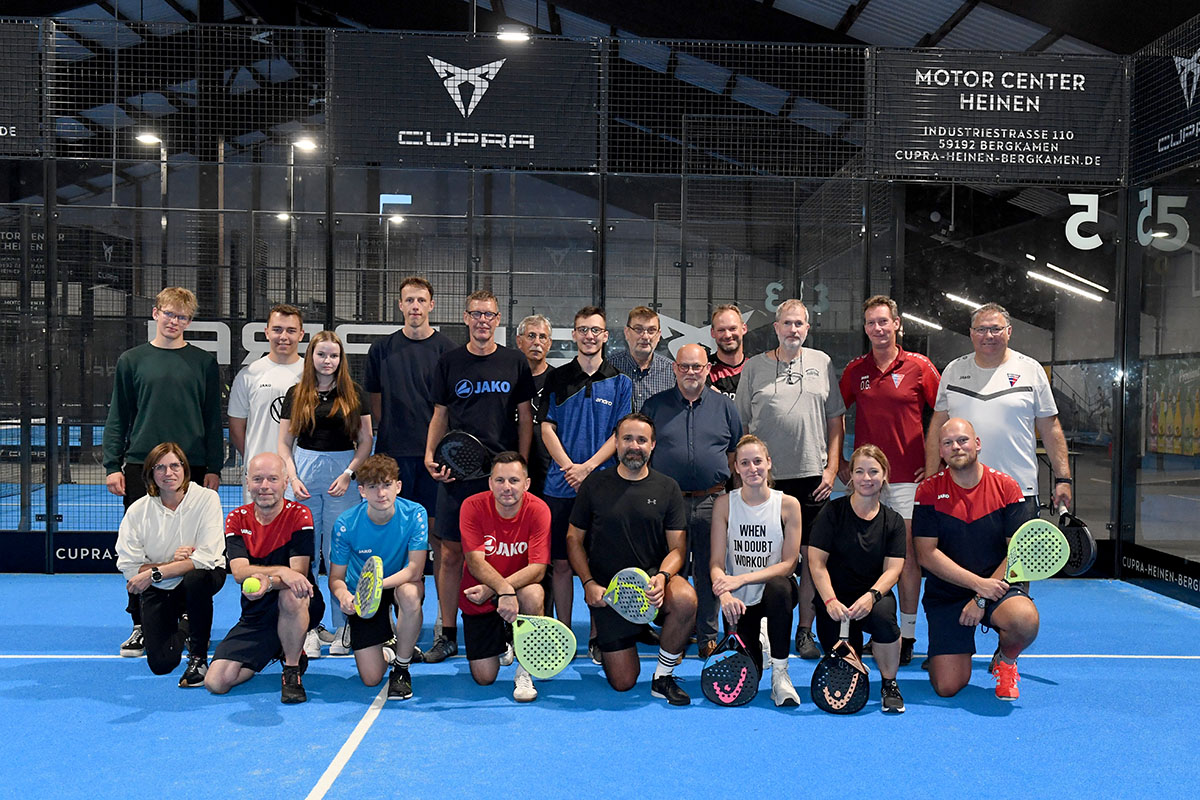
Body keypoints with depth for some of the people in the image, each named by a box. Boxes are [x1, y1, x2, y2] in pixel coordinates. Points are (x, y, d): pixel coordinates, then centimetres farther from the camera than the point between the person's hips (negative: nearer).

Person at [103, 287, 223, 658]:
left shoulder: (204, 363, 5)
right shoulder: (131, 361, 6)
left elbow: (213, 419, 6)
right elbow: (117, 417, 7)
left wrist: (214, 468, 1)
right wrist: (112, 466, 0)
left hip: (192, 468, 0)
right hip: (141, 467, 0)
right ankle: (142, 625, 15)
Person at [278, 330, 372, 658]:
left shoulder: (353, 393, 5)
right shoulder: (296, 394, 8)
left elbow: (366, 441, 5)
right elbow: (284, 443, 9)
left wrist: (348, 474, -7)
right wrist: (293, 478, -4)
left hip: (343, 473, -1)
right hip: (304, 472, 1)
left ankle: (343, 628, 11)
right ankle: (308, 628, 11)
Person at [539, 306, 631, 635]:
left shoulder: (620, 382, 5)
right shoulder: (557, 379, 7)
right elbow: (547, 429, 4)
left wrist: (588, 467, -12)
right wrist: (569, 467, -10)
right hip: (560, 485, 1)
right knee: (561, 562, 4)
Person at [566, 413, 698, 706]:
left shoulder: (667, 488, 3)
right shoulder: (594, 484, 1)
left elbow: (677, 547, 1)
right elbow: (574, 539, 6)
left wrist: (662, 577, -20)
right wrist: (588, 583, -7)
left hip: (652, 576, 1)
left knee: (685, 599, -36)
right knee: (622, 683, -3)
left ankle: (663, 676, -11)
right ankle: (607, 642, 34)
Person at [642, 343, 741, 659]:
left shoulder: (724, 405, 10)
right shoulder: (655, 405, 8)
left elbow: (735, 453, 13)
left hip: (712, 502, 1)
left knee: (709, 572, 6)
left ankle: (708, 637, 18)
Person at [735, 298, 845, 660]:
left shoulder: (821, 363, 9)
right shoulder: (754, 366, 6)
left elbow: (835, 420, 10)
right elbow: (741, 424, 7)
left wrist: (831, 468, 2)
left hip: (812, 475, 1)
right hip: (766, 478, -1)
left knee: (811, 555, 4)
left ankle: (805, 631, 16)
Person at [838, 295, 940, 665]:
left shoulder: (919, 366, 0)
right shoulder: (854, 371, 8)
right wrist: (839, 461, 10)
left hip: (907, 477, -3)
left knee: (907, 553, -1)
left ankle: (907, 634, 7)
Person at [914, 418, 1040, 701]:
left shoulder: (1005, 487, -3)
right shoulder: (929, 490, -4)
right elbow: (927, 554, -8)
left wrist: (982, 598, -14)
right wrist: (977, 583, -17)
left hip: (998, 586, 0)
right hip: (946, 595, 0)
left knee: (1025, 621, -35)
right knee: (947, 687, -11)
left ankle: (1005, 661, 2)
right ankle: (961, 650, 27)